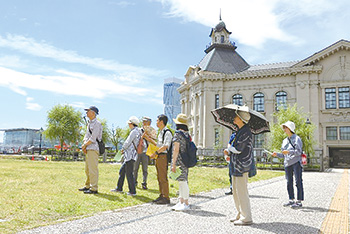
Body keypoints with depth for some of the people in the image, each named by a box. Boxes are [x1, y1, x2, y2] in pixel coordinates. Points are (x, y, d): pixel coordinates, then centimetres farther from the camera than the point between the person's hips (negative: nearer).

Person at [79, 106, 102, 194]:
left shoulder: (97, 123, -11)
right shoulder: (89, 123, 19)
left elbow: (93, 138, -16)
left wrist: (84, 145, -6)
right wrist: (84, 145, 3)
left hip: (93, 148, -10)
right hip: (88, 149, 10)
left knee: (93, 169, -10)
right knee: (87, 169, 15)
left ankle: (94, 189, -7)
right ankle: (87, 186, 25)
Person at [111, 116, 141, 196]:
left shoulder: (134, 131, -15)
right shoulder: (138, 131, 15)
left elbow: (128, 142, -17)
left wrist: (123, 149, 3)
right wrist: (125, 150, 14)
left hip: (130, 156, -10)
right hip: (129, 156, 10)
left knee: (129, 173, -5)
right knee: (122, 171, 17)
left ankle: (132, 191, 2)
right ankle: (119, 188, 27)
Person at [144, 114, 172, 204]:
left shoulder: (167, 132, -11)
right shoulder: (161, 132, 18)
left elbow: (165, 146, -20)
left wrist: (155, 153, -20)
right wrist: (148, 138, 24)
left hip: (163, 156, -10)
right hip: (158, 156, 10)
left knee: (163, 178, -7)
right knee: (159, 177, 12)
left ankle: (166, 198, -1)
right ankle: (161, 196, 20)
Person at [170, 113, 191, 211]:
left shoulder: (178, 134, -13)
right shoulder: (187, 134, 11)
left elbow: (176, 150, -17)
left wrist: (173, 164, -15)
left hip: (179, 161, -8)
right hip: (185, 161, 9)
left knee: (182, 182, -3)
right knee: (182, 182, 12)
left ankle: (186, 204, 3)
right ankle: (181, 202, 19)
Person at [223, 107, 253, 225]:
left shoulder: (245, 132, -17)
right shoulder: (239, 131, 15)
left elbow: (238, 149, -22)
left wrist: (229, 148, -3)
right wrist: (228, 151, 5)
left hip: (242, 166, -10)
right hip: (236, 166, 10)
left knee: (241, 192, -5)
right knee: (235, 191, 16)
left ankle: (246, 218, 4)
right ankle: (240, 215, 27)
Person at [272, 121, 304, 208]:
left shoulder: (297, 138, -3)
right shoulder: (285, 141, 17)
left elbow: (299, 151, -13)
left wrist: (289, 152, -26)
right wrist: (277, 154, 4)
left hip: (296, 163, -7)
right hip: (287, 164, 7)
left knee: (298, 181, -5)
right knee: (289, 182, 8)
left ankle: (299, 201, -3)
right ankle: (291, 200, 16)